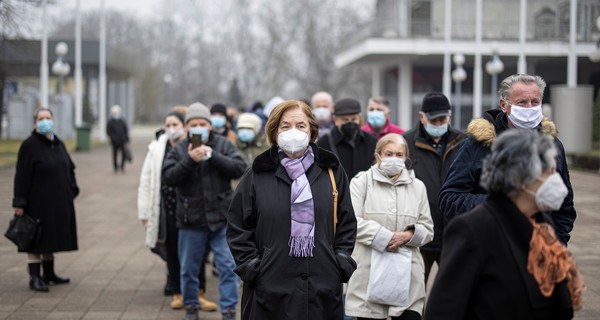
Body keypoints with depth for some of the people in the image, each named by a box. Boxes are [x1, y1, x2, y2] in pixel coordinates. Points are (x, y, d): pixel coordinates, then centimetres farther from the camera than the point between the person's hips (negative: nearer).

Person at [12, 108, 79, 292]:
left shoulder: (58, 144, 10)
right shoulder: (29, 146, -11)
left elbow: (69, 169, 18)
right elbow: (22, 176, -14)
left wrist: (72, 190, 8)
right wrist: (19, 203, -17)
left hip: (59, 202, 7)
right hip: (38, 203, -7)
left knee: (51, 238, 16)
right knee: (36, 241, -1)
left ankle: (49, 274, 27)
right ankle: (34, 278, 5)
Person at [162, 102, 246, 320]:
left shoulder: (223, 145, 3)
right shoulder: (179, 150, 3)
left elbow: (239, 168, -8)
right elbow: (169, 177, -8)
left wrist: (213, 156, -17)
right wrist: (189, 160, -21)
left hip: (222, 219, -1)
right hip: (191, 220, 1)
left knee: (228, 266, -2)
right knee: (189, 268, 11)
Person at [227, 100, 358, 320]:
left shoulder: (331, 170, 8)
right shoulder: (258, 175, 2)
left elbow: (347, 222, 12)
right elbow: (238, 228, 4)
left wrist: (341, 263, 3)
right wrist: (251, 267, -4)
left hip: (323, 289, 2)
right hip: (271, 290, -2)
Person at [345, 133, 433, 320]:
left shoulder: (418, 187, 17)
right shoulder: (361, 182, 6)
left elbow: (427, 229, 15)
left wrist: (408, 235, -6)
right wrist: (383, 237, -11)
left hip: (407, 274, 2)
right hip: (369, 273, -2)